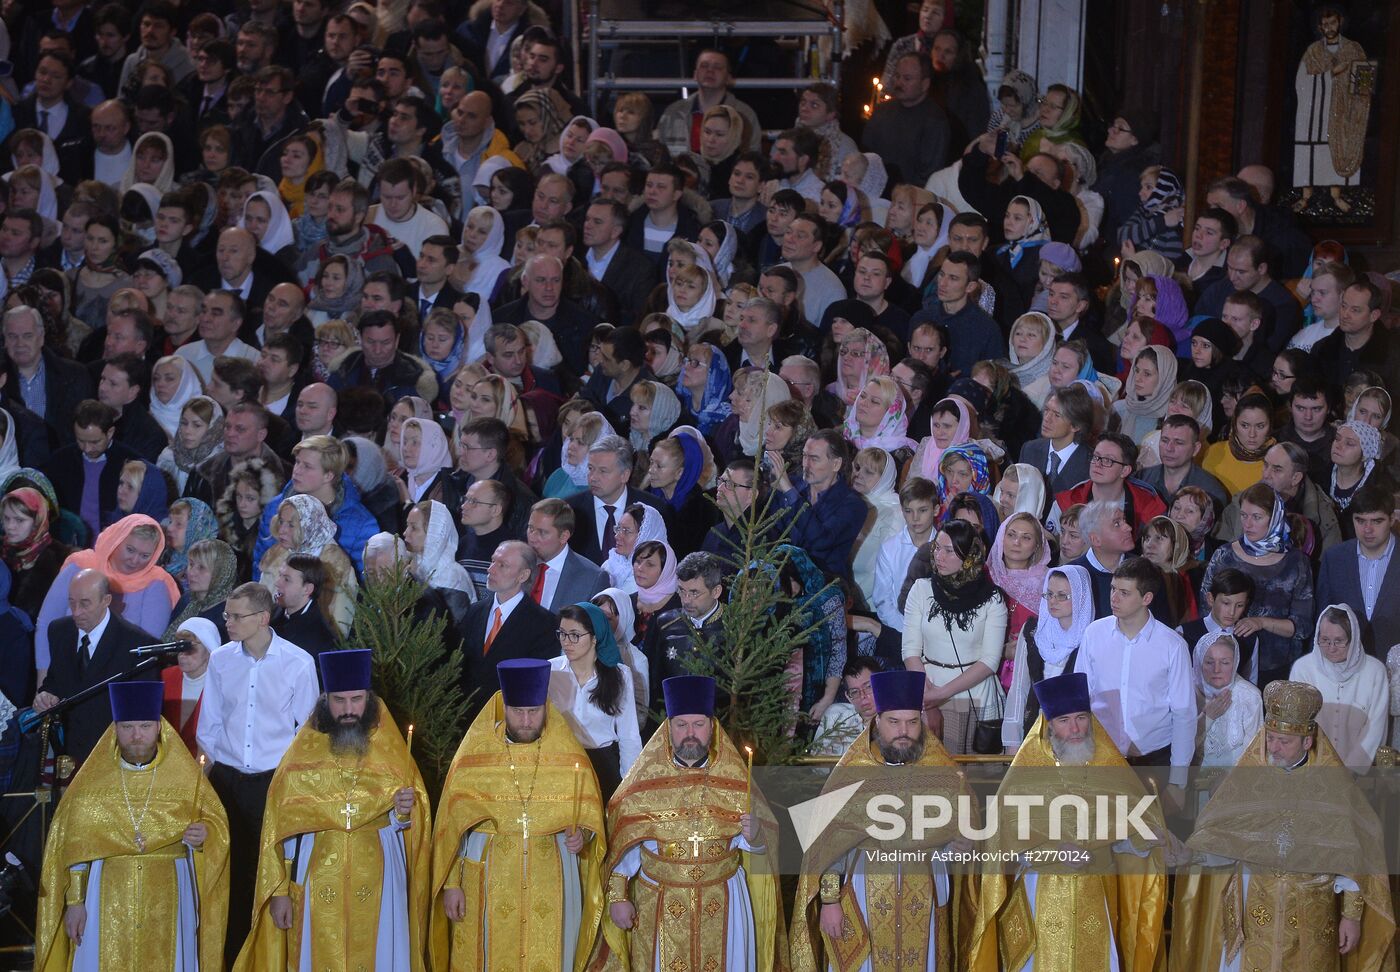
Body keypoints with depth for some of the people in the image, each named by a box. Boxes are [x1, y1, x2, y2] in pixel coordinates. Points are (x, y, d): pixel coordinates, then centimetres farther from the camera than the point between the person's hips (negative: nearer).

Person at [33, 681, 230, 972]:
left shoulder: (185, 775, 0)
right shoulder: (92, 779, 1)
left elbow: (216, 822, 5)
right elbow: (74, 846, 2)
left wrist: (203, 833, -18)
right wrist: (74, 901, -2)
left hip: (168, 897, 0)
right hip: (109, 894, 0)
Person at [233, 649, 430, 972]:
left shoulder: (391, 751, 4)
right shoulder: (302, 754, 1)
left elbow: (414, 819, 6)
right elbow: (279, 829, 0)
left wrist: (405, 811, -17)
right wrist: (278, 891, -6)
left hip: (378, 884, 1)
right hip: (317, 882, -1)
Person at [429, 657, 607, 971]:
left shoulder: (571, 759, 0)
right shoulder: (474, 756, -1)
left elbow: (590, 819, 8)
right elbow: (451, 825, 2)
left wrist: (581, 836, -13)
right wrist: (451, 884, -2)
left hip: (551, 883, 0)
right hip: (488, 883, 0)